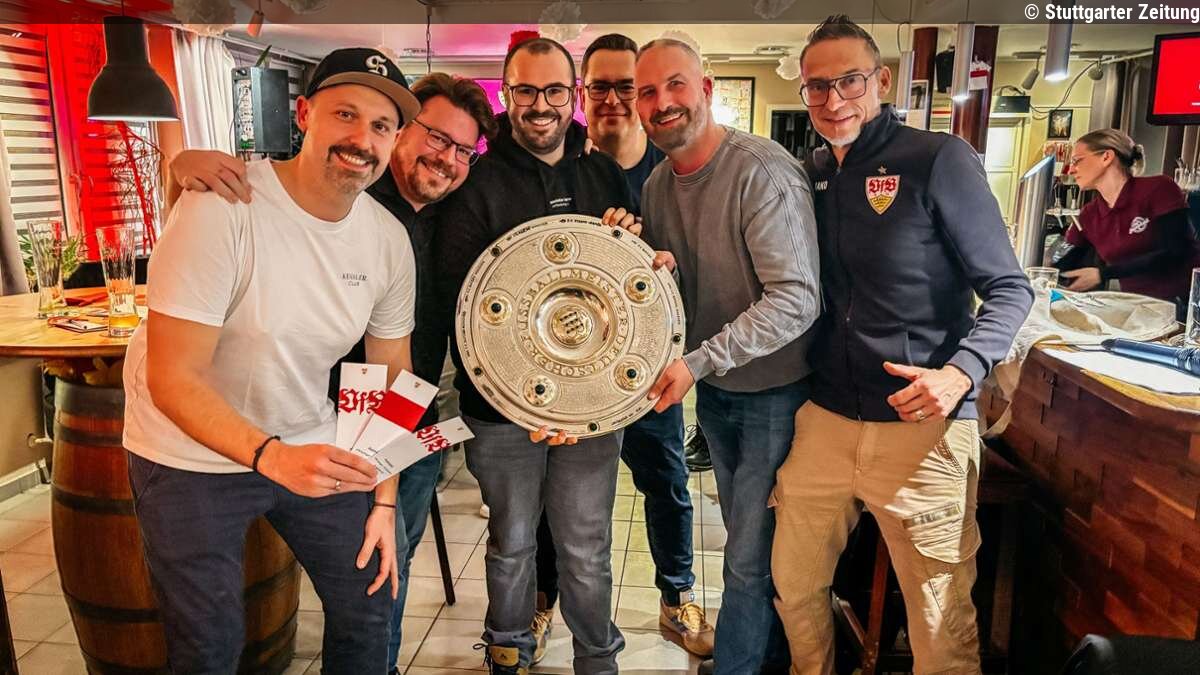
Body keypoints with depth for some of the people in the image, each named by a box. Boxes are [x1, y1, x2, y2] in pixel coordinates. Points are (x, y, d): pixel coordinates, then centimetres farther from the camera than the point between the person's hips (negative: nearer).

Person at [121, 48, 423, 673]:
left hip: (309, 447, 5)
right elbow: (172, 379, -25)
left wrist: (384, 501, -3)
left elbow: (391, 378, 0)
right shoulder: (221, 209, -24)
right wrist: (272, 457, -39)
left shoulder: (389, 239, -8)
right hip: (192, 455, -4)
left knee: (369, 606, 11)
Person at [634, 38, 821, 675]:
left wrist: (697, 362, -30)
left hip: (775, 390, -7)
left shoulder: (764, 172, -23)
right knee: (746, 541, 23)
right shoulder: (656, 185, 1)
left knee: (751, 558, 5)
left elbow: (797, 300, -28)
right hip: (713, 389, 7)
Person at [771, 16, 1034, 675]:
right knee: (794, 584, 17)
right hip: (824, 420, 5)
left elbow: (1009, 289, -7)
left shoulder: (941, 160, -7)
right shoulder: (811, 174, 9)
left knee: (942, 619, 8)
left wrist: (961, 372, -23)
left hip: (922, 425, -5)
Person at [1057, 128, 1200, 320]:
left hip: (1185, 304, -5)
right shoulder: (1089, 216, 9)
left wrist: (1102, 274, -19)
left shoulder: (1158, 189, -6)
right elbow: (1064, 269, 9)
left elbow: (1173, 254, -15)